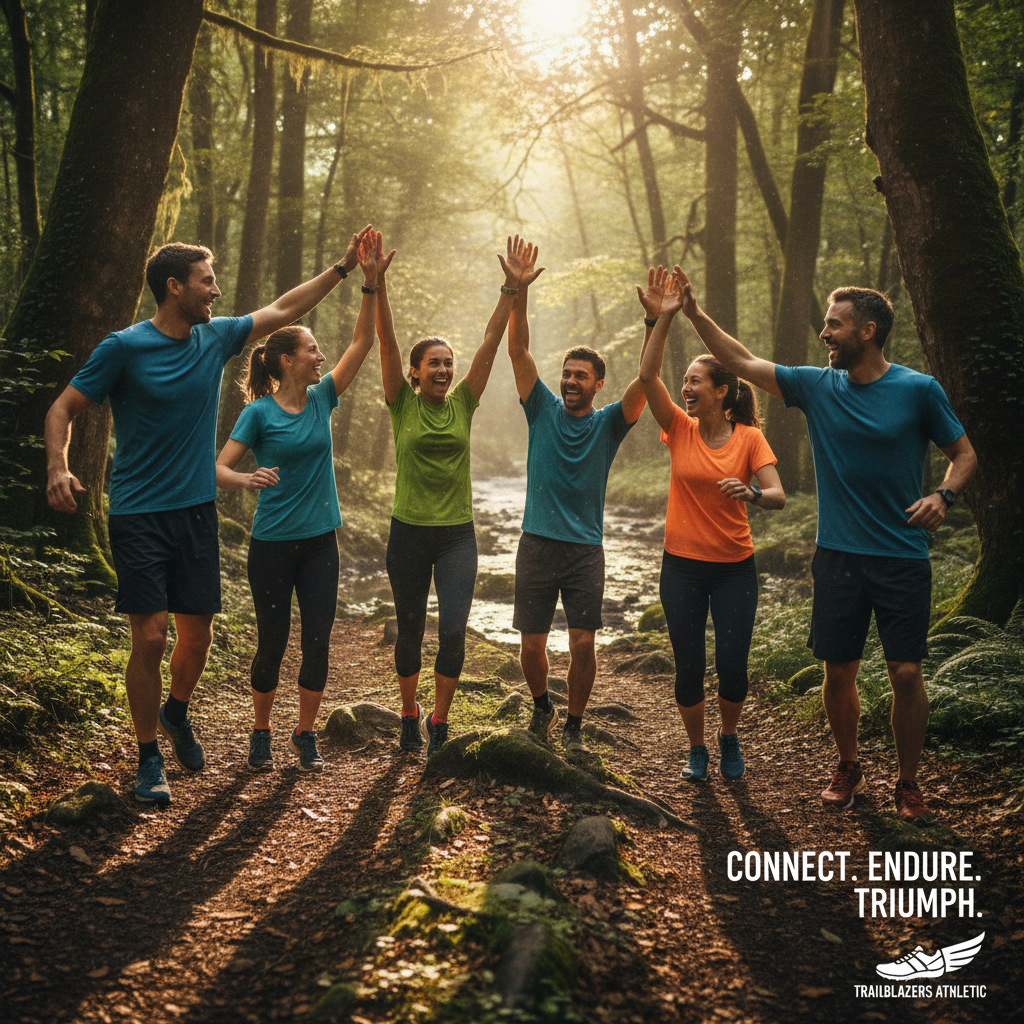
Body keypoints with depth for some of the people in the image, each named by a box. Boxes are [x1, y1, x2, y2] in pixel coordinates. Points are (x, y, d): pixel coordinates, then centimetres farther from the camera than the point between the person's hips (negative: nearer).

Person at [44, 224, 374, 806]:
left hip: (198, 512, 5)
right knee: (151, 637, -9)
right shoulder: (125, 348, -9)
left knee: (198, 634, 8)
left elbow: (283, 310, 18)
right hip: (140, 516, -5)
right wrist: (58, 467, -21)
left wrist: (344, 267, 18)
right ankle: (150, 759, 9)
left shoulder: (216, 337, 6)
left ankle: (176, 714, 39)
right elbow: (63, 410, -3)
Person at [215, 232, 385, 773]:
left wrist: (370, 283, -8)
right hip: (273, 544, -4)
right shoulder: (259, 412, -9)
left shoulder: (322, 399, 3)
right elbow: (219, 468, -11)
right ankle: (262, 734, 24)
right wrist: (249, 479, -33)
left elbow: (363, 342, 1)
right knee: (272, 643, 5)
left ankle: (305, 735, 19)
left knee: (317, 643, 4)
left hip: (320, 541, 4)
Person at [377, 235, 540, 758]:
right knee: (410, 632, 10)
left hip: (457, 534, 1)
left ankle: (439, 721, 9)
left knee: (453, 631, -11)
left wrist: (513, 288, -13)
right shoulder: (402, 404, -1)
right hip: (409, 532, -1)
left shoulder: (463, 404, 3)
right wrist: (377, 283, -22)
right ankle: (409, 714, 31)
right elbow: (386, 341, -12)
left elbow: (491, 341, -4)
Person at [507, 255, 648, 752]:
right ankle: (542, 708, 32)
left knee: (583, 643, -6)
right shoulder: (543, 410, 4)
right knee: (531, 644, 4)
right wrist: (519, 294, -15)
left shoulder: (608, 423, 3)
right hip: (537, 544, 1)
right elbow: (518, 351, -4)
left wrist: (654, 325, -22)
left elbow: (645, 380, -10)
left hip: (585, 549, 0)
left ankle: (573, 726, 15)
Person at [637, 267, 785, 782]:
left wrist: (752, 492, -35)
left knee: (732, 665, -2)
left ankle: (729, 739, 28)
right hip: (682, 566, 1)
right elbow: (647, 376, -14)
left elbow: (778, 496, -13)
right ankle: (696, 749, 27)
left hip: (734, 568, -1)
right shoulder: (681, 430, -2)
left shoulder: (750, 438, -5)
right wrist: (662, 318, -21)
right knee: (689, 667, 5)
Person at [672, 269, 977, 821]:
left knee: (906, 672, -2)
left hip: (903, 558, -3)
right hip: (838, 557, 3)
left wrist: (943, 495, -15)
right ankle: (847, 768, 30)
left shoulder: (919, 390, -5)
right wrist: (693, 312, 1)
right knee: (838, 671, 8)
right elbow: (743, 362, 6)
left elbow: (965, 452, 4)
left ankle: (908, 782, 17)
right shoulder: (818, 387, 3)